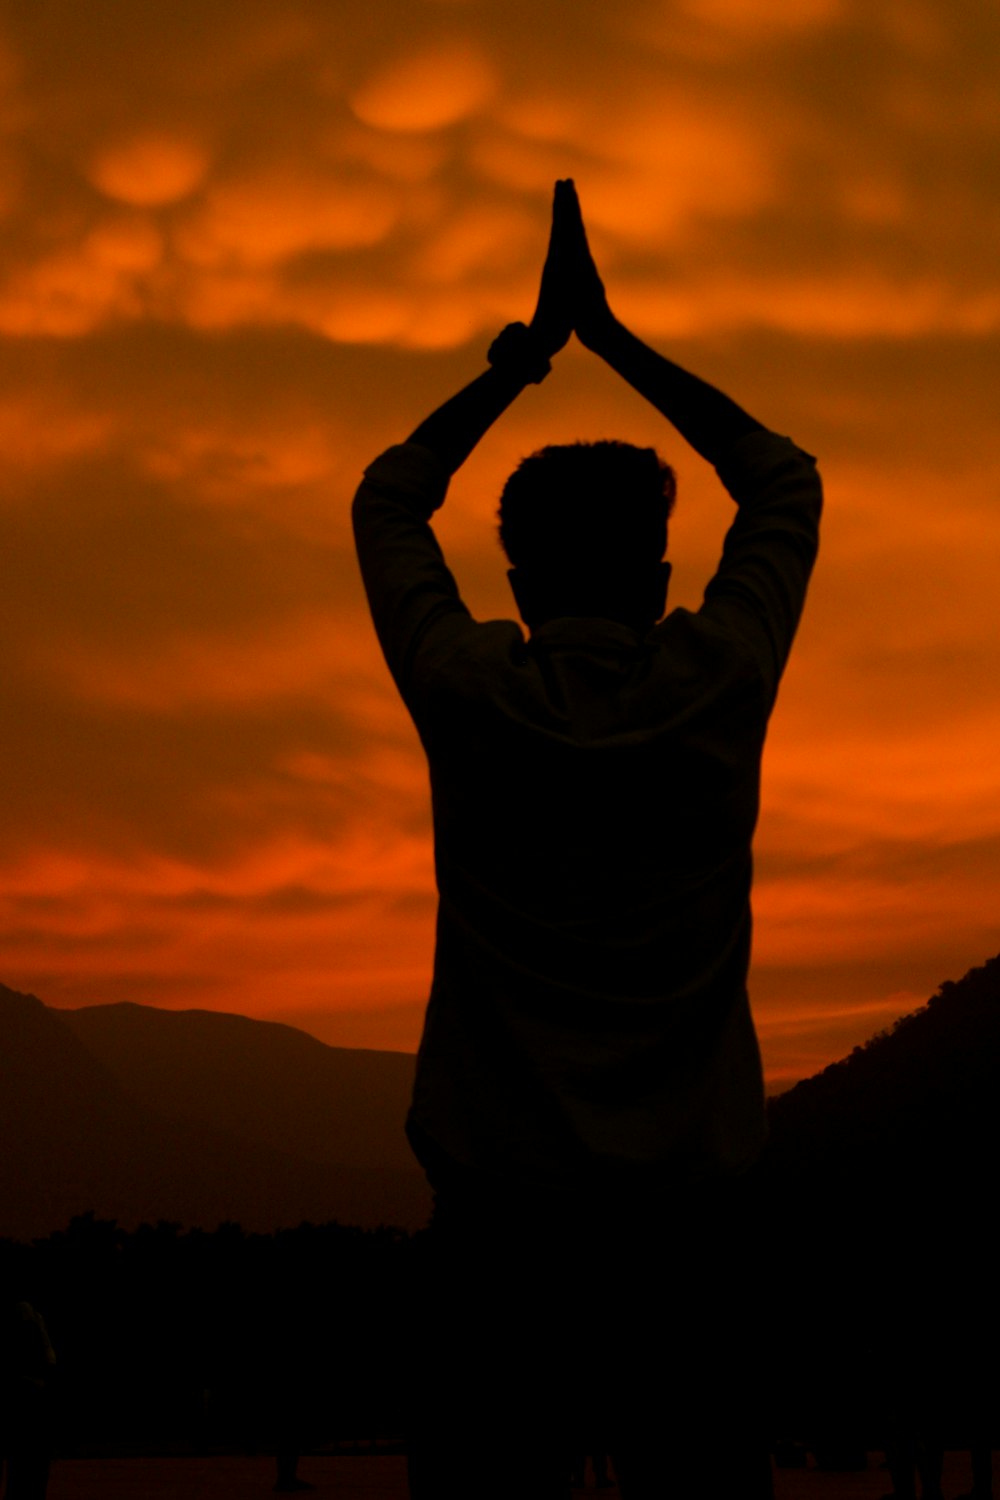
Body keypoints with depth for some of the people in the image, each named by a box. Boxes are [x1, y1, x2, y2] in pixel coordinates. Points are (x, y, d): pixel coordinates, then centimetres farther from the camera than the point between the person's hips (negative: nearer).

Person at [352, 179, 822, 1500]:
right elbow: (785, 484, 13)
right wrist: (618, 340, 16)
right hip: (690, 1194, 1)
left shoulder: (469, 699, -6)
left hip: (501, 1195, 0)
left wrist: (516, 366, 19)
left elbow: (385, 505, 13)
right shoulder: (722, 689, -5)